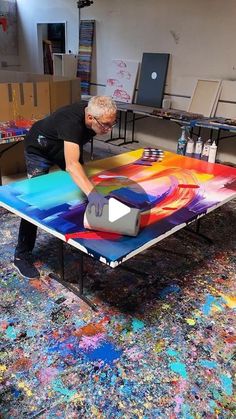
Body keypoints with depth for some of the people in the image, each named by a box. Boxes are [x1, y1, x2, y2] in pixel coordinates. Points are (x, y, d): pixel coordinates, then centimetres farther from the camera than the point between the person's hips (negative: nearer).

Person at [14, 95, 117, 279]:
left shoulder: (96, 112, -21)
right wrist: (93, 193, -73)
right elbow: (71, 165, -59)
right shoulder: (72, 122, -44)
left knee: (82, 183, 11)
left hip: (66, 145, 8)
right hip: (40, 148, -7)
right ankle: (22, 255, -1)